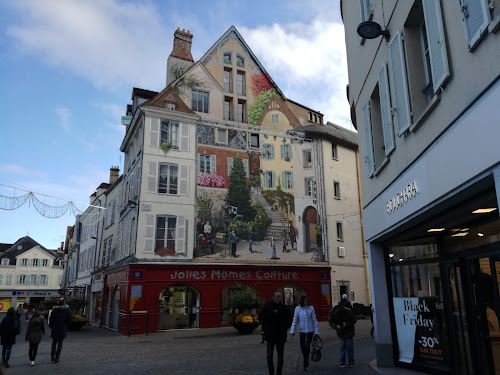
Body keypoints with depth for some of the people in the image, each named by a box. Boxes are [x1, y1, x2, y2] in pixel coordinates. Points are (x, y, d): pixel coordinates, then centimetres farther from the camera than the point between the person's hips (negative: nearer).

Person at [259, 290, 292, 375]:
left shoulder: (284, 308, 2)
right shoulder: (267, 306, -2)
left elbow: (289, 320, 8)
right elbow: (260, 317, -11)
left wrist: (285, 328, -9)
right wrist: (272, 313, -17)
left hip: (281, 335, 2)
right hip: (270, 335, -1)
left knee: (280, 355, 9)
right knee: (270, 355, 3)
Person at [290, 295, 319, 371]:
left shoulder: (311, 308, -5)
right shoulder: (298, 309, -4)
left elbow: (314, 320, 0)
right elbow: (295, 320, 0)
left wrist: (316, 331, 0)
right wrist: (292, 331, -3)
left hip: (310, 330, -1)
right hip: (302, 330, 1)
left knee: (307, 346, -2)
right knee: (302, 347, 2)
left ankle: (306, 364, 14)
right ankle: (306, 361, 31)